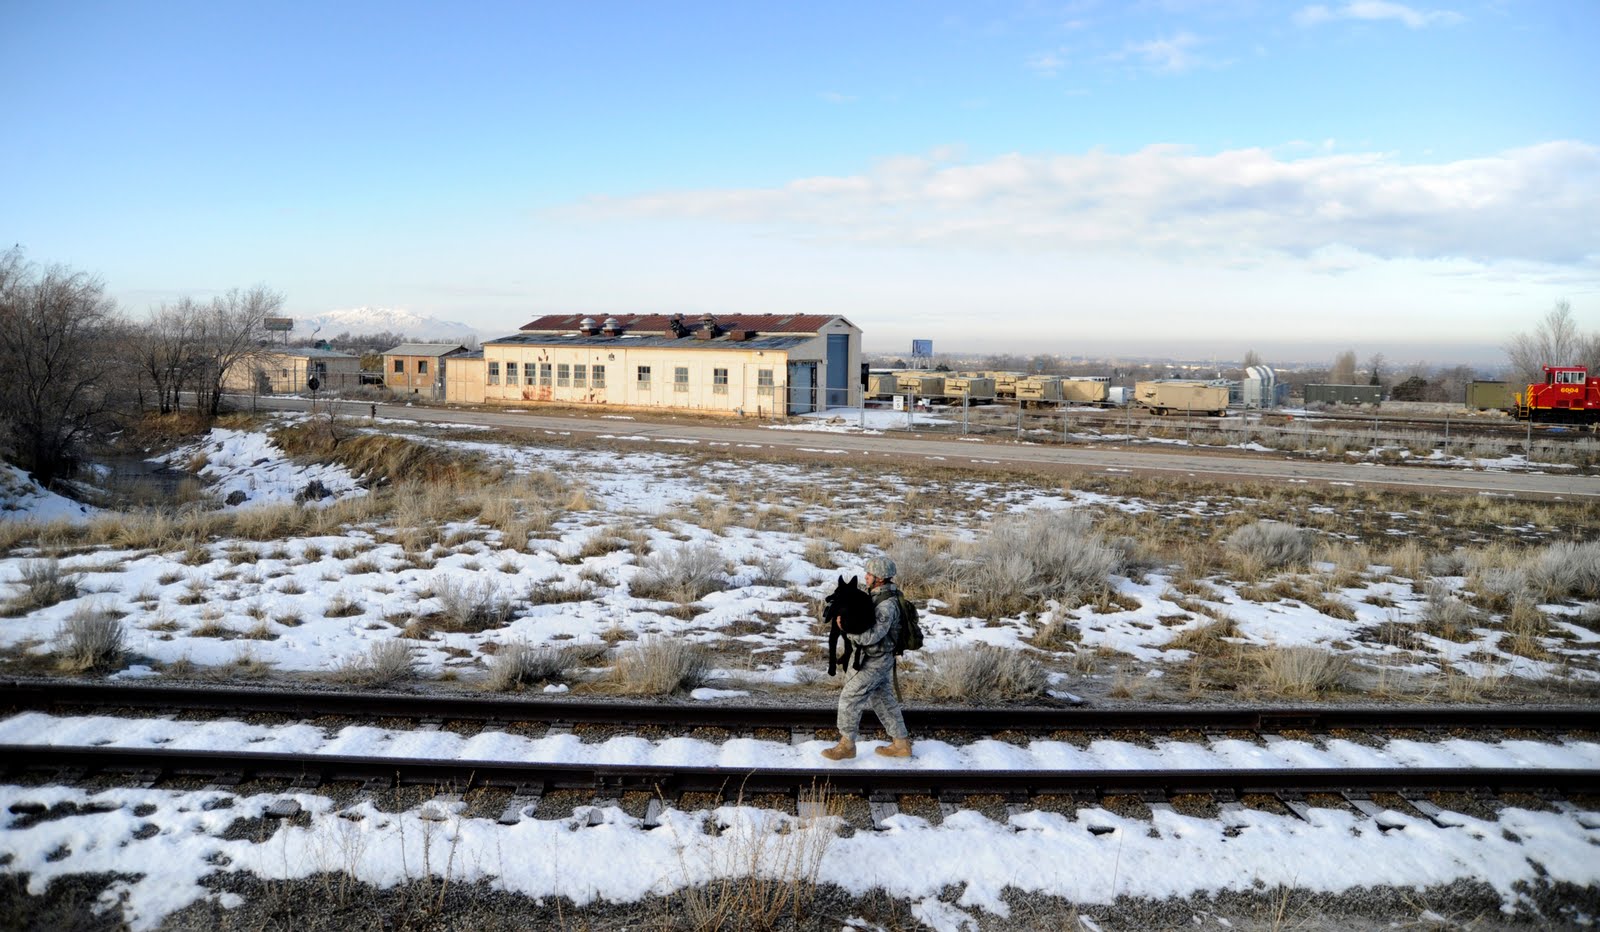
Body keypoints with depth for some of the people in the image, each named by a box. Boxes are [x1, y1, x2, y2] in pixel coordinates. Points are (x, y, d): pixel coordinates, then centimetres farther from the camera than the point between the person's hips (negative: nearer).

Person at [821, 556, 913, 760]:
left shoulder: (887, 605, -28)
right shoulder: (878, 594, 4)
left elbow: (872, 636, -31)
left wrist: (845, 628, -28)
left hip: (875, 661, -10)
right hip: (878, 658, 10)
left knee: (849, 698, -2)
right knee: (883, 699, 16)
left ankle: (846, 745, 9)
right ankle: (901, 743, 24)